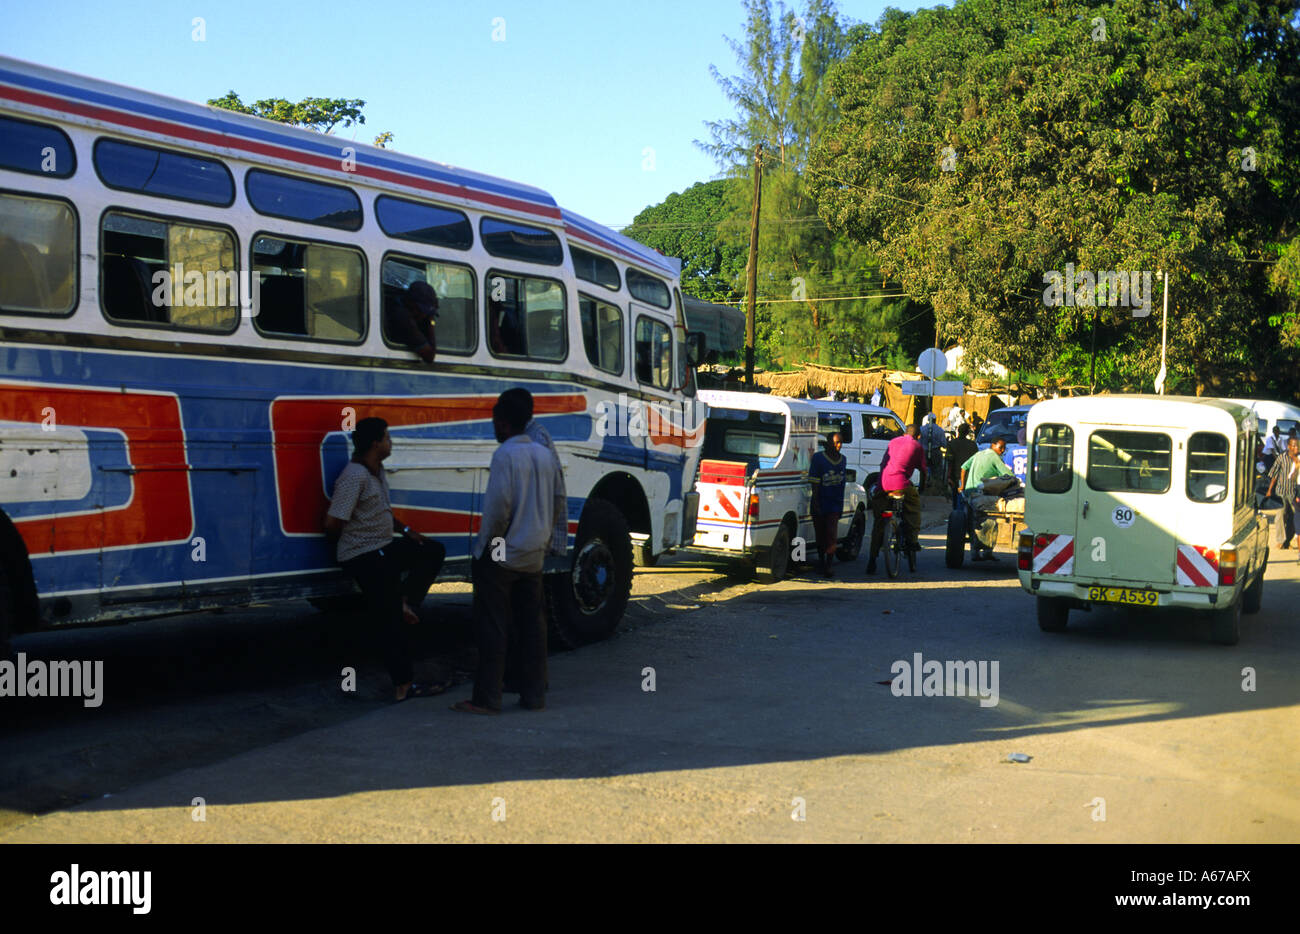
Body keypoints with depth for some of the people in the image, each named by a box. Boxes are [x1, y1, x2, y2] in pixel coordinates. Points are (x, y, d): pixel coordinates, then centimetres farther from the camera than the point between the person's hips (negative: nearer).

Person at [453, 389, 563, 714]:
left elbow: (498, 506, -19)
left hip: (501, 556, -7)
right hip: (534, 555, 7)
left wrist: (485, 546, -9)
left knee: (493, 627, -1)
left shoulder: (505, 455, -14)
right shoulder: (545, 455, 9)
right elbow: (556, 501, 15)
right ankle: (534, 695, 14)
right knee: (531, 624, 11)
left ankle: (487, 698, 2)